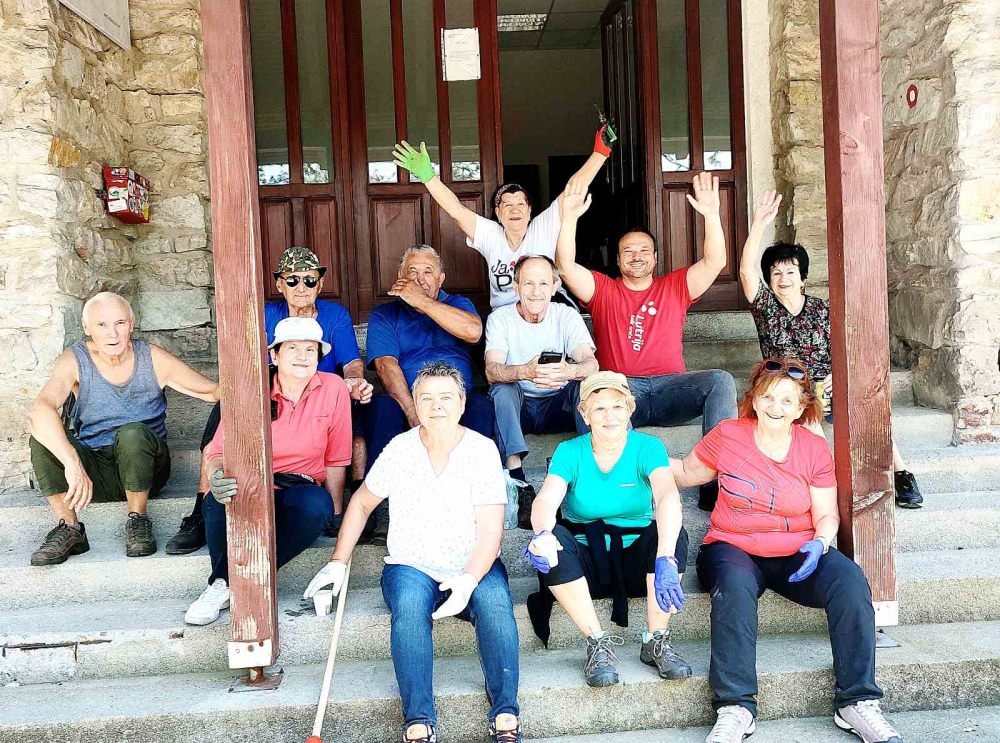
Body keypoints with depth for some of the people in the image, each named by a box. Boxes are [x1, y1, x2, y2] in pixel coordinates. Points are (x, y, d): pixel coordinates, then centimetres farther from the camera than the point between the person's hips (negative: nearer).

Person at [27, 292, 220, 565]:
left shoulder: (153, 359, -8)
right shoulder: (75, 361, -11)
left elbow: (215, 391, -7)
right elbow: (39, 411, -30)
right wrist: (72, 463, -46)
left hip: (144, 468, -1)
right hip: (93, 472, 1)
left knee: (133, 433, -33)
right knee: (43, 438, -24)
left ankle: (138, 520, -14)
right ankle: (68, 528, -15)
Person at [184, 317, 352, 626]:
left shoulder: (334, 389, -5)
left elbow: (336, 460, 2)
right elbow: (219, 450, -8)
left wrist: (335, 513, 1)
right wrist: (218, 476, -32)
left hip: (301, 491, 0)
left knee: (316, 504, -35)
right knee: (220, 497, -34)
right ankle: (222, 583, -10)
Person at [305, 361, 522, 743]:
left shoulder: (482, 449, -5)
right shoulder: (399, 449, 1)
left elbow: (490, 531, -11)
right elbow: (361, 503, 14)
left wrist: (468, 580, -27)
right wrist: (338, 563, 7)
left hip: (473, 567, 0)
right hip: (411, 567, 1)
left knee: (495, 602, -32)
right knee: (409, 605, -33)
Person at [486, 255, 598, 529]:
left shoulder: (567, 315, -4)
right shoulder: (500, 319, -6)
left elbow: (591, 363, -20)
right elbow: (492, 370, -23)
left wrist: (569, 371, -46)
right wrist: (526, 372, -46)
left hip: (559, 406, 1)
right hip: (518, 408, -1)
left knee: (586, 381, -25)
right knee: (504, 387, -31)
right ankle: (518, 484, -40)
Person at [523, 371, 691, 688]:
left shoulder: (648, 448, -8)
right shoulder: (570, 452, -6)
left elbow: (667, 496, -28)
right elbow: (545, 501, -22)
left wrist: (666, 559, -46)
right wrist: (542, 534, -47)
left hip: (637, 561, 0)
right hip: (584, 564, 0)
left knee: (671, 532, -29)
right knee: (554, 540, -30)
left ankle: (656, 641, -15)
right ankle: (597, 643, -19)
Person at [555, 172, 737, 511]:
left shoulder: (675, 287, 17)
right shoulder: (603, 290, 15)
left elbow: (715, 262, 3)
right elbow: (566, 267, 0)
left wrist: (711, 214, -10)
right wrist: (570, 218, -11)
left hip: (669, 387, 2)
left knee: (720, 380, -27)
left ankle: (716, 483, -30)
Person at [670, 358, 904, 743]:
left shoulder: (815, 448, 4)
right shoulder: (727, 436, 0)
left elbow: (826, 514, 4)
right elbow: (687, 473, 12)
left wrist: (819, 542, -17)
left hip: (796, 553, 2)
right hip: (734, 549, -2)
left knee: (850, 580, -26)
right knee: (734, 585, -37)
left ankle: (857, 702, -16)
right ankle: (735, 708, -32)